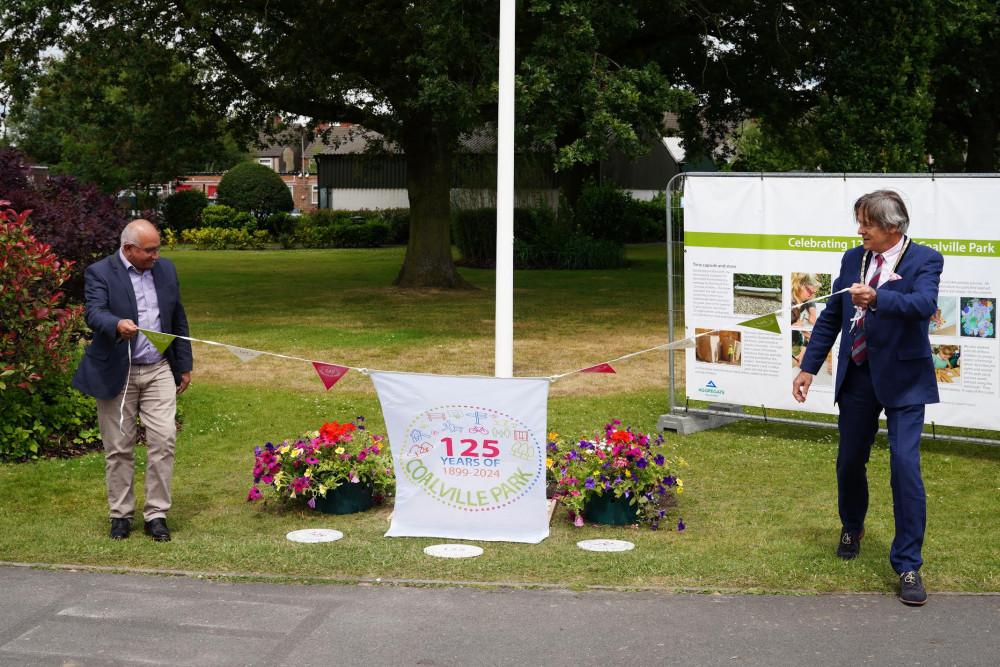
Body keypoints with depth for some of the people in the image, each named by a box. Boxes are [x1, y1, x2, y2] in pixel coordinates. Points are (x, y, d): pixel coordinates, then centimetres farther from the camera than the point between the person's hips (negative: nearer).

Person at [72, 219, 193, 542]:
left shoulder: (166, 269, 9)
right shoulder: (99, 273, -6)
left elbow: (178, 319, 15)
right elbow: (94, 313, -22)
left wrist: (184, 366, 14)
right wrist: (117, 325, -44)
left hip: (158, 371, 3)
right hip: (116, 374, -3)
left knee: (163, 440, -7)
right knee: (119, 448, 4)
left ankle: (156, 515, 2)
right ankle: (121, 515, 17)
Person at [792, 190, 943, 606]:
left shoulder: (924, 260, -9)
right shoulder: (853, 259, 6)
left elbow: (924, 304, -29)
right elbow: (831, 317, 13)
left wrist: (877, 299, -46)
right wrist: (808, 367, 9)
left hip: (902, 380, -5)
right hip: (857, 377, 5)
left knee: (905, 466, -13)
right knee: (850, 462, 15)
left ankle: (908, 565, -2)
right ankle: (852, 529, 45)